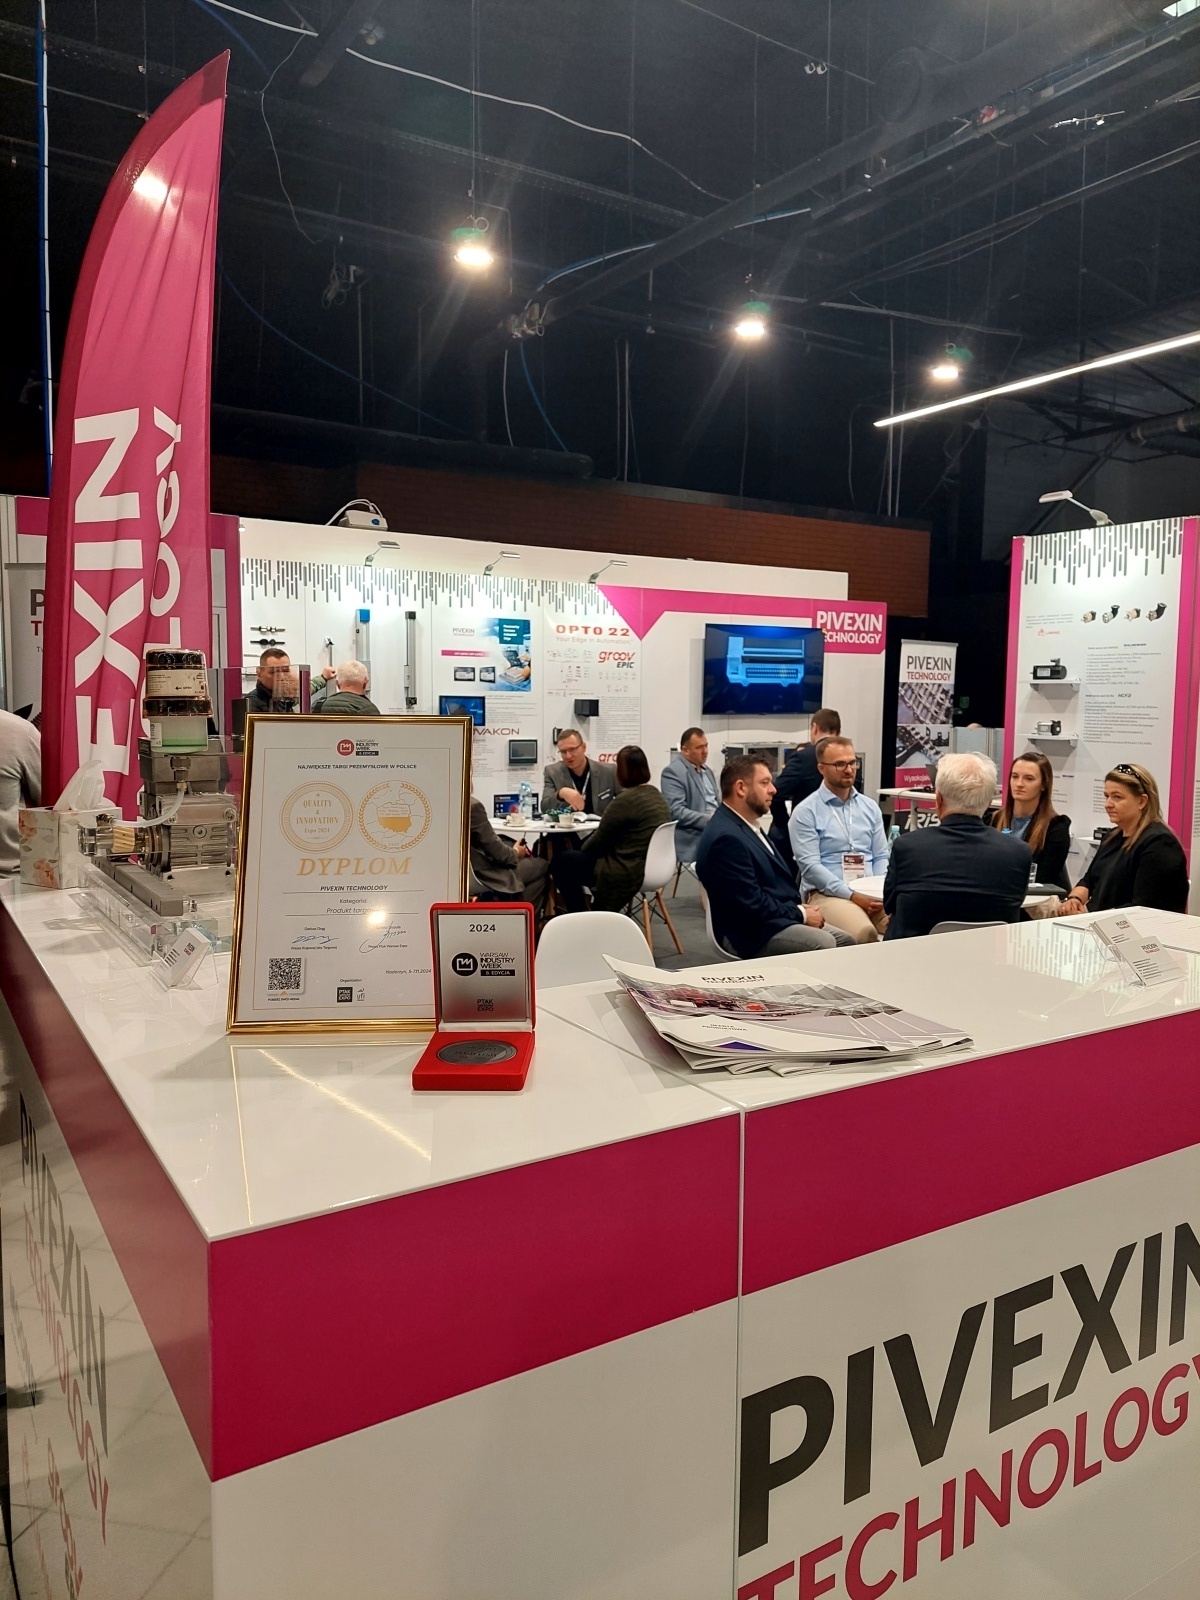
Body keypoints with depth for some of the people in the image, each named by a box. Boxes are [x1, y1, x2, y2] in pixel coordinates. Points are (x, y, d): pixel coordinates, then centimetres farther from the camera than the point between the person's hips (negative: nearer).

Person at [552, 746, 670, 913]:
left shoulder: (625, 800, -20)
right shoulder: (657, 796, 7)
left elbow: (599, 841, -12)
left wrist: (583, 847, 9)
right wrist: (585, 846, 18)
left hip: (626, 873, -9)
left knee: (562, 861, 8)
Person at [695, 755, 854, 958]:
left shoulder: (745, 826, 12)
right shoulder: (726, 837, -21)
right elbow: (751, 905, -23)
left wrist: (800, 910, 1)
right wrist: (801, 914, -11)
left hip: (777, 920, 10)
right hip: (750, 932, -10)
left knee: (845, 941, 4)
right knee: (824, 945, -26)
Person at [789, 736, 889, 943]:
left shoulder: (870, 807, 16)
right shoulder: (805, 812, -1)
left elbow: (881, 857, 16)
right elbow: (809, 865, -9)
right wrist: (851, 895, -16)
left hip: (870, 893, 5)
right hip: (828, 894, -5)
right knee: (864, 932, -36)